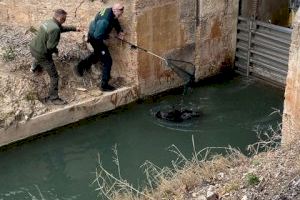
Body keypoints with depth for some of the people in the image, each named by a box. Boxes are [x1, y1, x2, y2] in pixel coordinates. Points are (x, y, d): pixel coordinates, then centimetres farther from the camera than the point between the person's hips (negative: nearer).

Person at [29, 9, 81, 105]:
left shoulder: (49, 22, 0)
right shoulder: (55, 29, -30)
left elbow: (62, 28, 20)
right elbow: (50, 46, -30)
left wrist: (74, 28, 19)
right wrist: (55, 50, -8)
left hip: (33, 47, 9)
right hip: (42, 55, -9)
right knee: (54, 76, 1)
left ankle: (34, 68, 75)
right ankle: (53, 98, 6)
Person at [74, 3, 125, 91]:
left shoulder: (110, 11, -9)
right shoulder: (105, 21, -36)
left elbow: (115, 21, 12)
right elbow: (97, 36, -33)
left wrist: (119, 31, -2)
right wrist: (106, 37, -14)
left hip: (93, 35, 10)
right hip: (95, 39, -10)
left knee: (98, 53, 35)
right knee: (107, 61, -2)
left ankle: (80, 66, 37)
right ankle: (104, 85, 5)